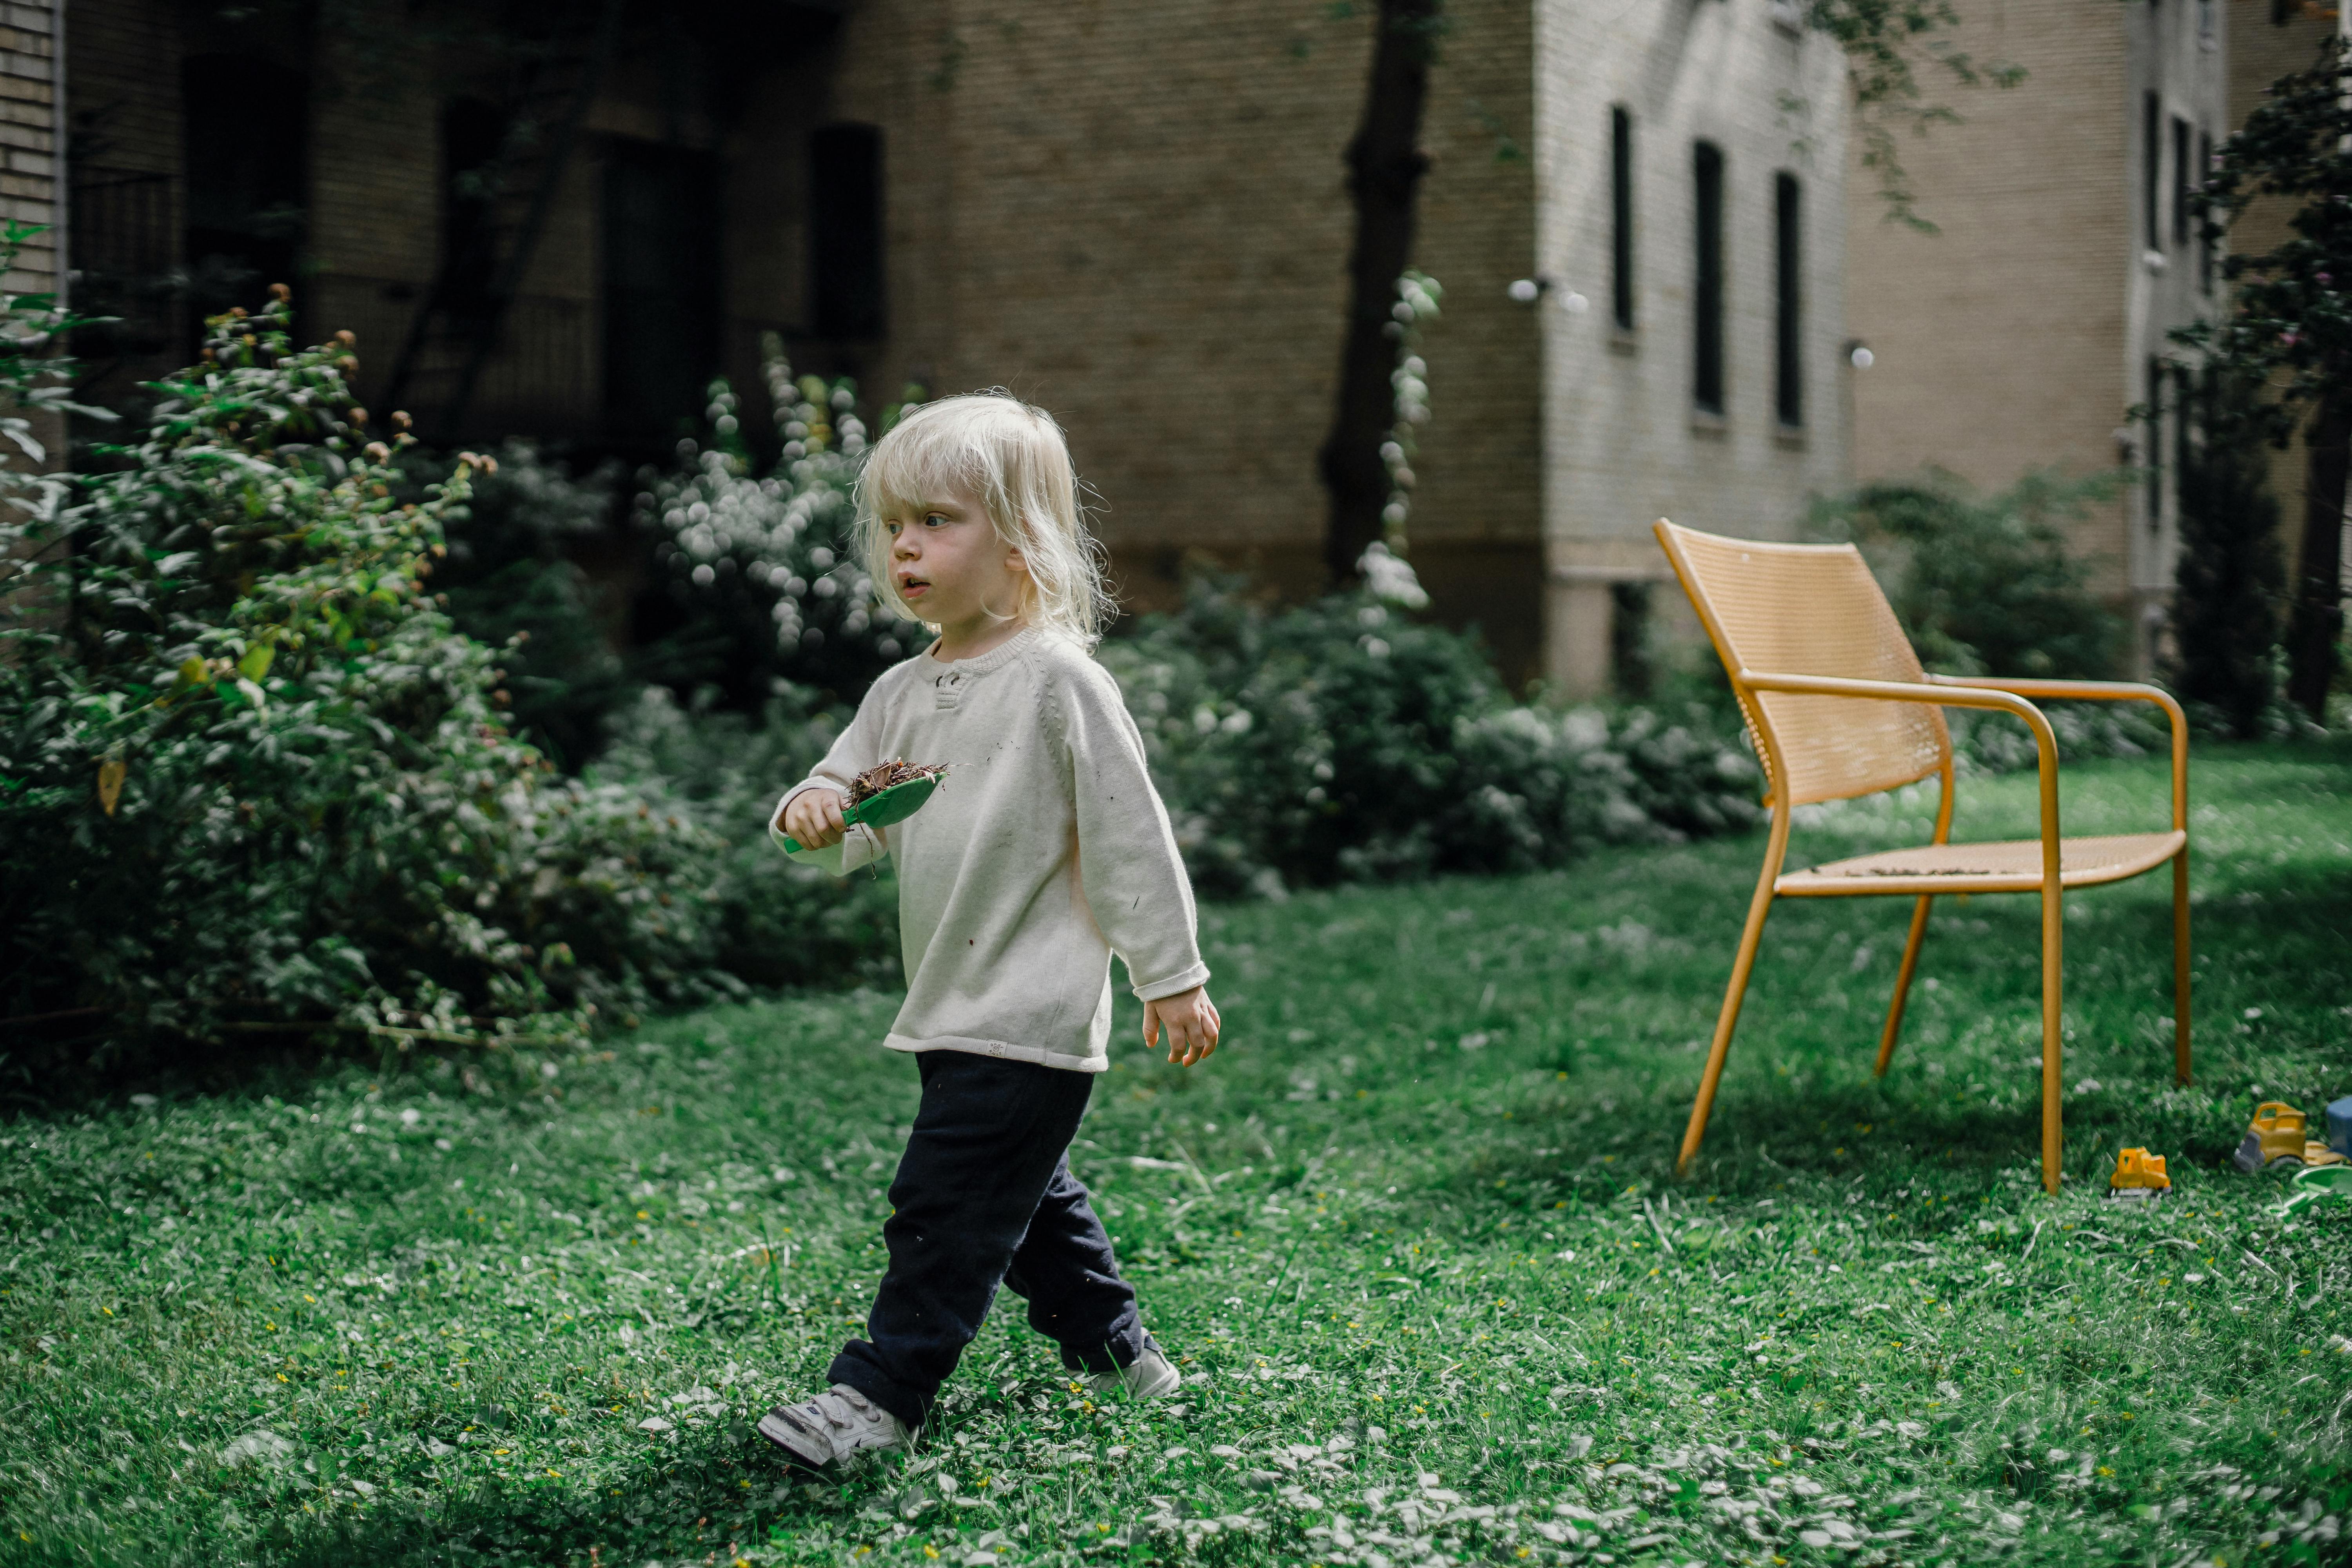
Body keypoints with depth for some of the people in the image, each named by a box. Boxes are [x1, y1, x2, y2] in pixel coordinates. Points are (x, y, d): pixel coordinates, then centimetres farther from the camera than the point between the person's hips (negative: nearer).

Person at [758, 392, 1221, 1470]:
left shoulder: (1057, 679, -13)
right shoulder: (902, 693, 10)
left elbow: (1130, 833, -11)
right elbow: (856, 812, 12)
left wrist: (1172, 977, -10)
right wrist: (814, 812, -13)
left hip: (1033, 1009, -8)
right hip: (952, 1008, 9)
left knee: (946, 1198, -8)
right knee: (1028, 1192, 19)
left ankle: (880, 1391, -2)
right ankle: (1113, 1351, 34)